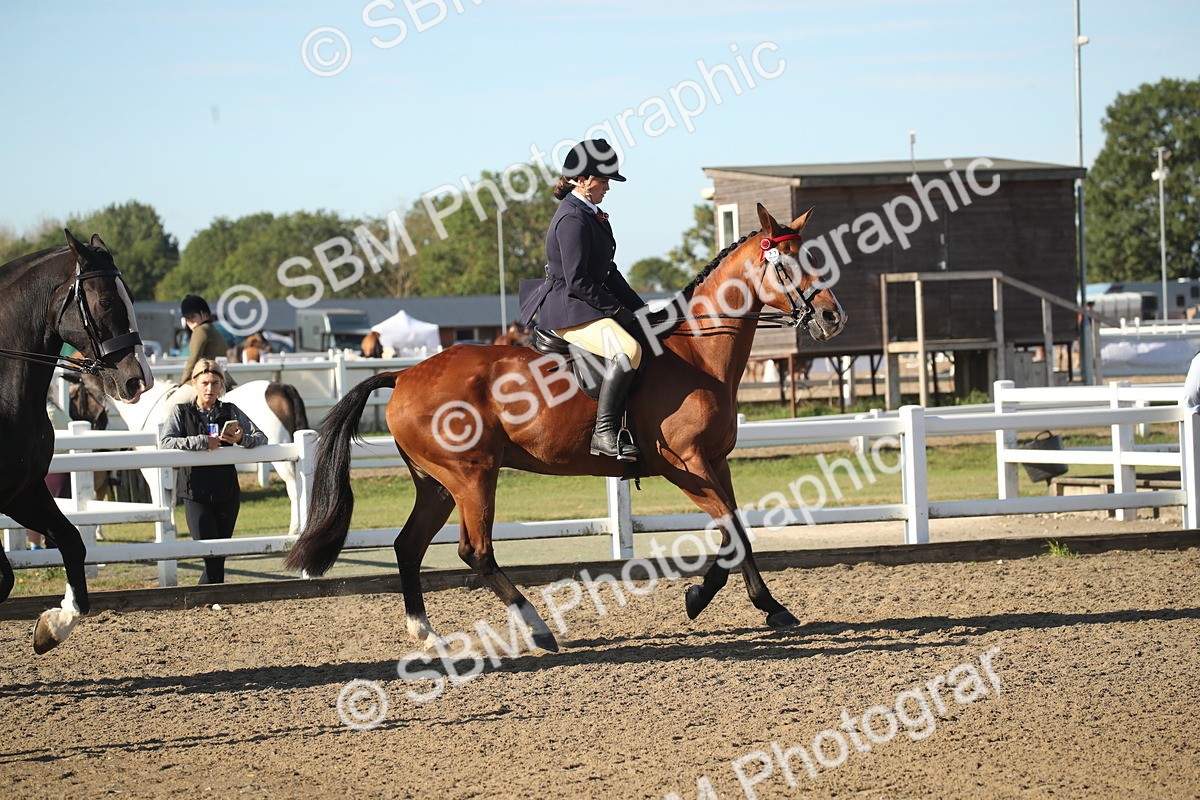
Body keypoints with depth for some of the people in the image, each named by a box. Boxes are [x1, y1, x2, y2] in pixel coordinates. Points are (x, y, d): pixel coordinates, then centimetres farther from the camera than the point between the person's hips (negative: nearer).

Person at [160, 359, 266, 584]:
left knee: (220, 557, 5)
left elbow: (261, 438, 4)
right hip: (195, 495, -3)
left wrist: (242, 439, -18)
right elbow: (166, 443, -12)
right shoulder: (181, 411, 3)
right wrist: (202, 442, -22)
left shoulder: (230, 411, 8)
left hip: (227, 494, 3)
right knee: (212, 558, -13)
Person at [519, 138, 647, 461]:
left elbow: (608, 272, 22)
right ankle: (604, 433, -34)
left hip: (589, 306, 11)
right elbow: (577, 281, -21)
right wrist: (621, 313, -16)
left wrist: (639, 308, 13)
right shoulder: (572, 219, -16)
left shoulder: (592, 214, 17)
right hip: (568, 310, -11)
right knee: (627, 350, -33)